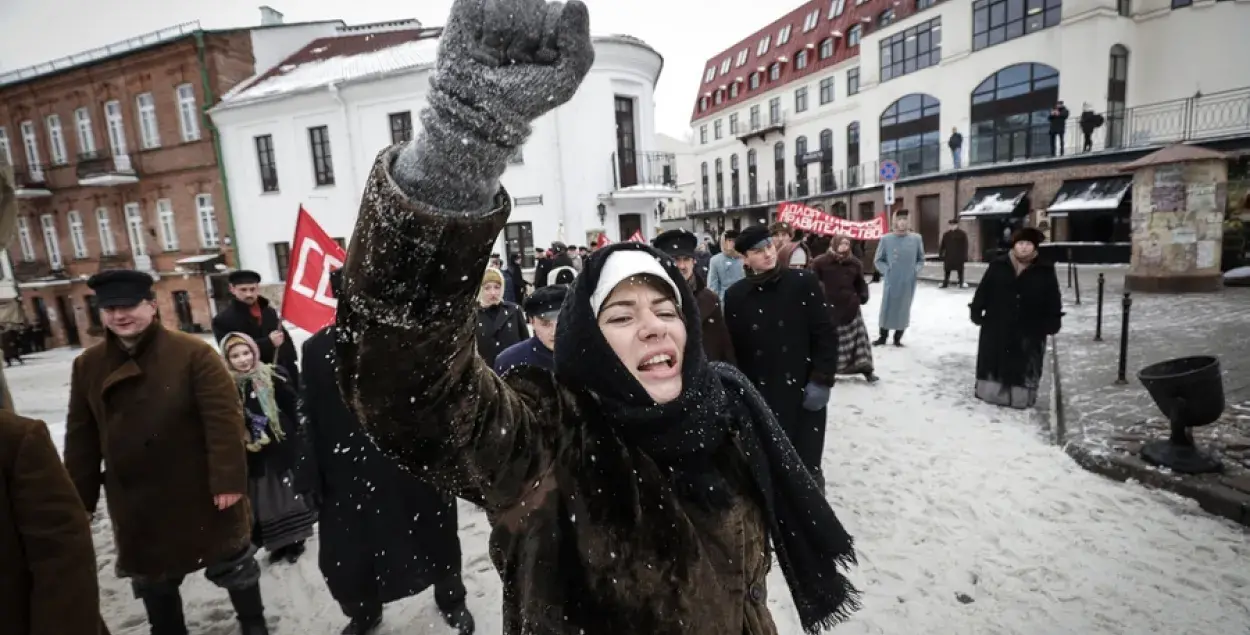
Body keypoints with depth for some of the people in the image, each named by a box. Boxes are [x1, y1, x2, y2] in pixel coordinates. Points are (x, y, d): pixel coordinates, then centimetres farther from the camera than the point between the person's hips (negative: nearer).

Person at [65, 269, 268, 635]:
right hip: (134, 502, 5)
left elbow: (224, 420, -20)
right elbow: (81, 438, 8)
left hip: (200, 493, -4)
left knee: (231, 564, 13)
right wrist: (80, 499, 8)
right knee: (152, 580, 22)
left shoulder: (193, 353, -16)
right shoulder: (88, 365, 2)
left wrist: (228, 480, -23)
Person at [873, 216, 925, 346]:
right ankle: (882, 336, 19)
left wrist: (916, 270, -2)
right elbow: (878, 260, 5)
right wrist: (886, 270, -7)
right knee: (887, 308, 3)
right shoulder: (886, 239, -4)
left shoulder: (916, 239, 1)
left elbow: (921, 259, 13)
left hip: (908, 282, 2)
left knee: (904, 310, 9)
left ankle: (898, 338, 22)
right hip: (891, 281, -1)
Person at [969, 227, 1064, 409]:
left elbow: (1053, 300, 3)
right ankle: (989, 392, 23)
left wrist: (1052, 323, -2)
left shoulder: (1045, 270, 0)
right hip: (997, 326, 0)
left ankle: (1022, 397, 20)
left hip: (1030, 330, 0)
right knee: (992, 362, 9)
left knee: (1024, 366, 7)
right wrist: (976, 311, -1)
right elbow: (982, 291, 2)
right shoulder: (998, 266, -1)